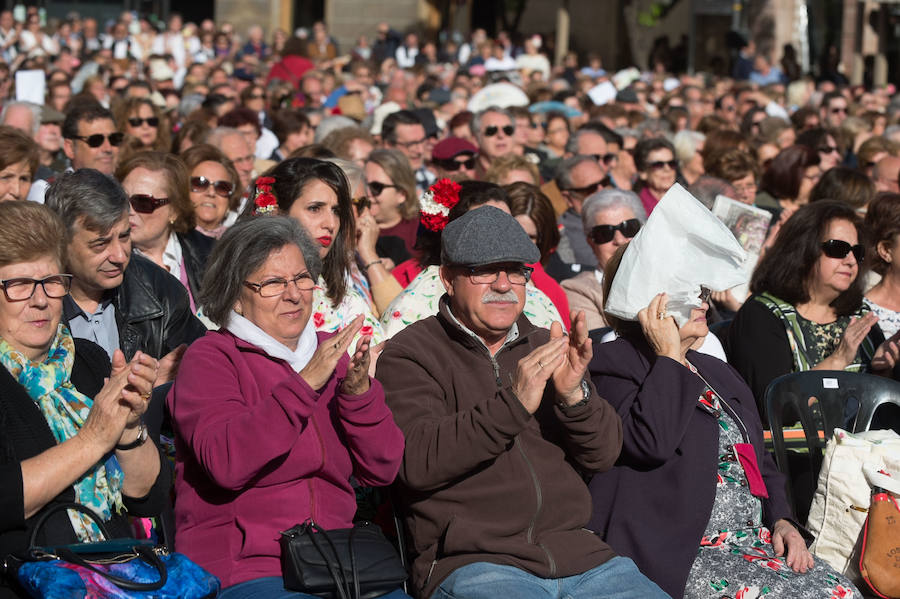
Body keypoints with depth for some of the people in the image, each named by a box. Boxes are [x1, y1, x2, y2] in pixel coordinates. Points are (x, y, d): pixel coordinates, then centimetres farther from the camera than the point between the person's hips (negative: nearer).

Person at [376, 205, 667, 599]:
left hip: (578, 553, 4)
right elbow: (416, 462, -12)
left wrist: (574, 394, -10)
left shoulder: (544, 346, 20)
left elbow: (602, 456, 10)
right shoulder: (411, 354, 4)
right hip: (471, 563, -4)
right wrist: (512, 405, -21)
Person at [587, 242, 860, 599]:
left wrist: (781, 520, 9)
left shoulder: (717, 372, 24)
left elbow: (761, 463, 27)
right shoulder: (614, 363, -2)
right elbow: (651, 442, -21)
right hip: (680, 554, -8)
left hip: (757, 541, 8)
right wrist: (668, 355, -12)